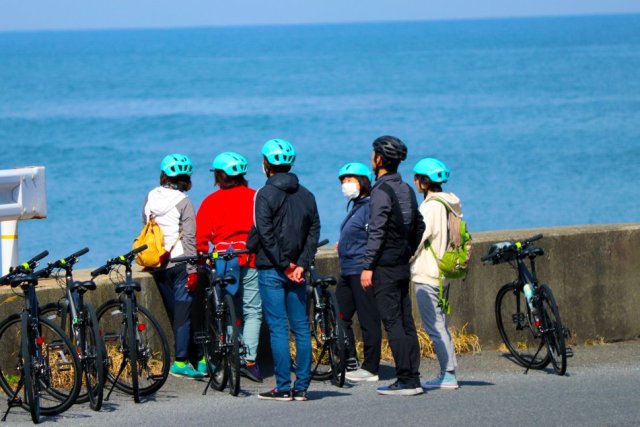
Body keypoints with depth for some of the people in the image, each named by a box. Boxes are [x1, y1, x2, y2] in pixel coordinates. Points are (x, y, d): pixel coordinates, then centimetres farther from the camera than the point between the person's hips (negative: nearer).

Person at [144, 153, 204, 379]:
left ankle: (183, 355, 18)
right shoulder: (183, 202, -11)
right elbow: (189, 239, -13)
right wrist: (192, 270, -11)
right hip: (178, 263, -6)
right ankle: (180, 361, -5)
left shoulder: (150, 198, 5)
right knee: (183, 312, -2)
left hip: (156, 265, 6)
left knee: (173, 312, 14)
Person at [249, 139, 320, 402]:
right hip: (296, 270, 5)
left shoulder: (265, 195, -8)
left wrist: (284, 264, -12)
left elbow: (265, 234, -16)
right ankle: (301, 387, 8)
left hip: (271, 270, -5)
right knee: (301, 327, 7)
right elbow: (314, 232, 4)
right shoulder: (306, 195, 10)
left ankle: (283, 388, -5)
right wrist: (301, 264, -3)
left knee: (278, 328, -4)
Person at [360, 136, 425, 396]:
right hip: (402, 266, 9)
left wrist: (367, 267, -17)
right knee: (406, 322, 9)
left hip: (385, 267, -9)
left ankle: (405, 380, -11)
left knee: (392, 322, -8)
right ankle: (413, 378, 10)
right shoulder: (406, 190, 13)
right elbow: (419, 226, 21)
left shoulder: (382, 191, -13)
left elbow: (376, 232, -18)